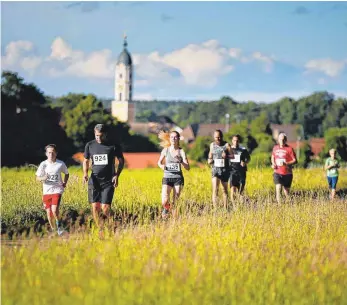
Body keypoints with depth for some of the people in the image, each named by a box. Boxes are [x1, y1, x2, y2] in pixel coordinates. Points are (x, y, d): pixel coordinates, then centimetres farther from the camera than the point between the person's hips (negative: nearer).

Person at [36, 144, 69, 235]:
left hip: (57, 190, -2)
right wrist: (43, 178, -21)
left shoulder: (61, 164, -2)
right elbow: (37, 178, 1)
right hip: (46, 191, 2)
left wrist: (65, 183, 2)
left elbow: (66, 174, 16)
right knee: (49, 212, 5)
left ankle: (59, 226, 3)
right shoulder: (43, 164, -3)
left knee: (54, 210, -20)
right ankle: (53, 230, 24)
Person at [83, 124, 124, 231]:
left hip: (108, 182, -3)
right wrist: (85, 173, 0)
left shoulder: (113, 146, -4)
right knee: (95, 207, -1)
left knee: (105, 208, -12)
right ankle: (101, 230, 11)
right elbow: (86, 161, 18)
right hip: (94, 181, 3)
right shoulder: (90, 145, 4)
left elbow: (121, 161, 6)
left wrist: (117, 175, -7)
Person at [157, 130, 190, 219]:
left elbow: (188, 168, -4)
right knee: (164, 202, -14)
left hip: (178, 178, 0)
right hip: (167, 178, 0)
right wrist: (162, 166, -5)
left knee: (175, 203, -1)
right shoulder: (166, 150, 3)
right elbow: (159, 162, 18)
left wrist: (180, 160, -21)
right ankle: (166, 209, 19)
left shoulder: (181, 151, -1)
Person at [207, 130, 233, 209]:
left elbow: (232, 156, -4)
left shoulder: (226, 145, -2)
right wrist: (209, 160, 2)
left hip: (225, 170, -1)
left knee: (225, 190, 11)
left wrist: (227, 156, -25)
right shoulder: (212, 145, 9)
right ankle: (215, 208, -20)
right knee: (215, 189, -15)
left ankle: (225, 208, 24)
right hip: (215, 169, 1)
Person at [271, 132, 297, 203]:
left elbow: (295, 160, -8)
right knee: (278, 188, -18)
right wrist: (273, 164, 7)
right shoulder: (275, 148, 9)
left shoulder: (289, 149, -5)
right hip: (277, 173, 2)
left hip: (287, 173, -2)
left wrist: (286, 163, -24)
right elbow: (272, 157, 27)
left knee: (286, 190, 7)